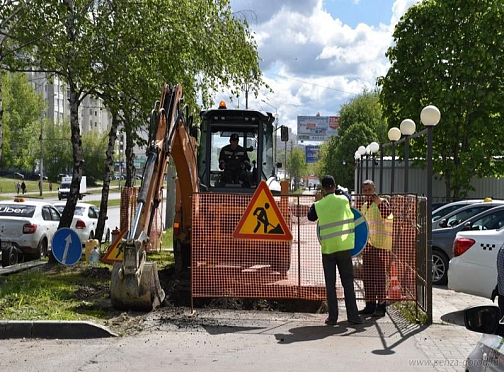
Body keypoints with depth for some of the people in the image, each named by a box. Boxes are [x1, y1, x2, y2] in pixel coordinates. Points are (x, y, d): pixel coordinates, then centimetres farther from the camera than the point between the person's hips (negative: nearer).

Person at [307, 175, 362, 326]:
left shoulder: (318, 205, -3)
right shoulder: (343, 200, -3)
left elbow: (310, 217, 15)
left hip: (327, 248, 0)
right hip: (343, 247, 0)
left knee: (330, 284, 6)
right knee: (348, 282, 6)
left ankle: (332, 316, 5)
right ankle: (352, 315, 6)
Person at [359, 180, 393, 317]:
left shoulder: (382, 202, -5)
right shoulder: (364, 206, 17)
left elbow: (386, 214, -27)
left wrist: (378, 201, -38)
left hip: (380, 245, -8)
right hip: (367, 245, 8)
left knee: (379, 276, -6)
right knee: (367, 276, 9)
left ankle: (381, 306, -2)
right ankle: (370, 305, 16)